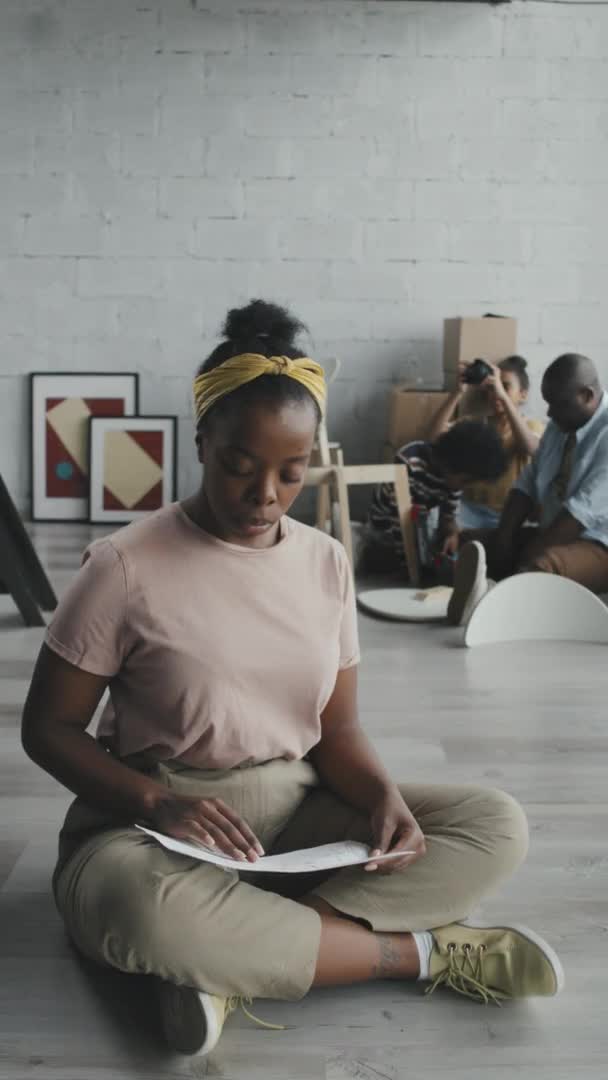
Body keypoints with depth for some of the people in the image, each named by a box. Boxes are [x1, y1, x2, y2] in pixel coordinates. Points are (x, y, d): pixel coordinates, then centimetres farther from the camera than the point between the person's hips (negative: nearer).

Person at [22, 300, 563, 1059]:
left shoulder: (325, 562, 3)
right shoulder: (125, 566, -11)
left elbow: (335, 728, 7)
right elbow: (47, 727, -6)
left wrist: (383, 794, -16)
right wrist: (155, 802, -24)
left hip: (295, 810, 5)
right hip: (155, 818, -4)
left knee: (497, 826, -15)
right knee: (139, 903, -41)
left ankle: (232, 966, -25)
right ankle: (420, 951, -20)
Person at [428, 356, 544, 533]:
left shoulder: (533, 426, 4)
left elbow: (531, 448, -22)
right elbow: (435, 435, -5)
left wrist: (502, 395, -28)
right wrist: (459, 392, -14)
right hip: (472, 508, 2)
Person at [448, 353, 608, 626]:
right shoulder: (560, 426, 7)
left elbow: (585, 511, -26)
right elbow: (528, 483, 5)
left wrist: (529, 556, -25)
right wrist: (504, 539, -10)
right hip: (555, 535, 8)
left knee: (541, 567, -37)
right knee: (477, 548, -9)